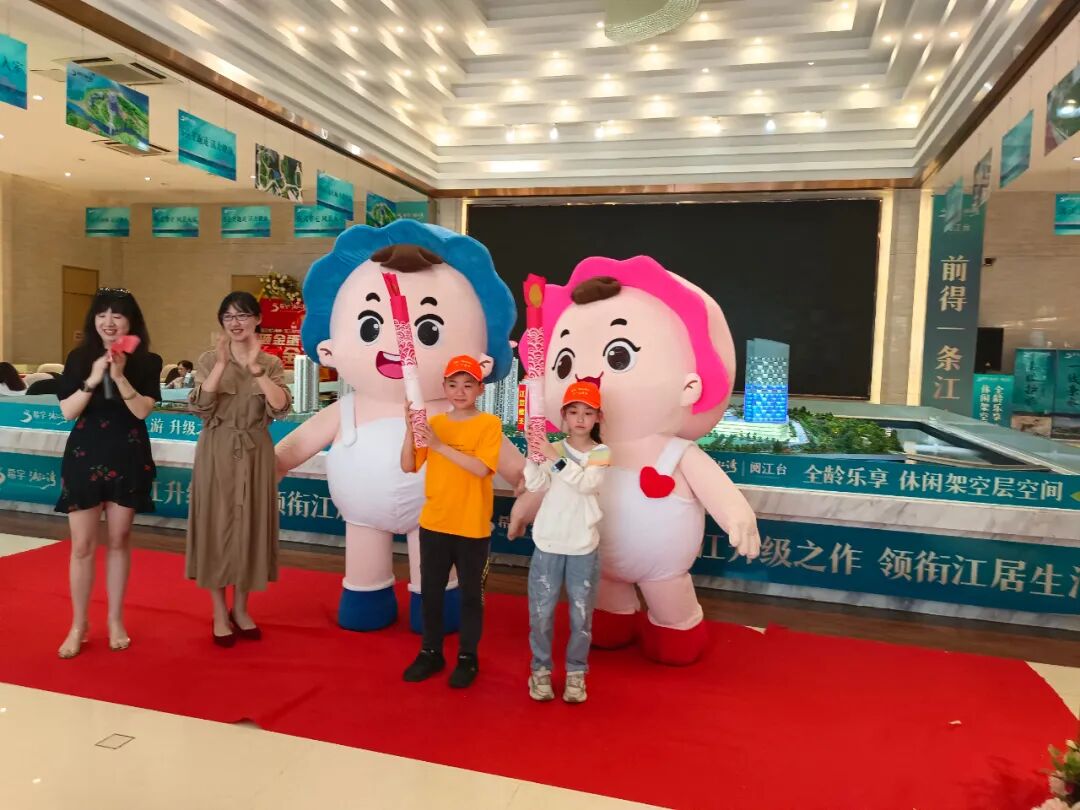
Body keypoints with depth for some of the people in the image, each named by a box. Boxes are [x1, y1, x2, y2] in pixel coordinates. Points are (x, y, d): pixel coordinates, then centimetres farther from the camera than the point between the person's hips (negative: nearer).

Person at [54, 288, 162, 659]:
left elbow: (142, 410, -11)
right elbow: (67, 411, -5)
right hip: (84, 457, 1)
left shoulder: (147, 362, -2)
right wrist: (93, 379, -17)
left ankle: (116, 621, 22)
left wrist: (120, 377, -21)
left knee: (119, 541, 9)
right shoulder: (79, 358, 1)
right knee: (82, 545, 4)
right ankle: (78, 626, 18)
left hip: (128, 458, 0)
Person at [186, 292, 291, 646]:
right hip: (217, 453, -1)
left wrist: (255, 367, -21)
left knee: (249, 526, 7)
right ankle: (220, 613, 17)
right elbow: (201, 407, -14)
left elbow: (281, 408, -14)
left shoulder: (271, 363, 2)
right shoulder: (209, 360, 1)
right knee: (217, 525, 3)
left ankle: (240, 609, 23)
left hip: (254, 453, 1)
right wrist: (222, 363, -20)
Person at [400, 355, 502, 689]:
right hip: (434, 523, 4)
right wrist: (410, 429, -14)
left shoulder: (489, 424, -8)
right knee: (430, 591, 14)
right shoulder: (435, 423, 4)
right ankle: (431, 652, 31)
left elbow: (481, 468, -21)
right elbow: (408, 466, -1)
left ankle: (468, 657, 25)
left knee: (470, 594, 9)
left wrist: (440, 445, -24)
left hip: (472, 527, -4)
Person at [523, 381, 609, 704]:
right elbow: (535, 485, -14)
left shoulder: (601, 453, -3)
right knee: (541, 612, 8)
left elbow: (586, 483, -22)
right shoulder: (552, 448, -1)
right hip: (548, 545, 1)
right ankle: (541, 669, 27)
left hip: (584, 548, 0)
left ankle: (576, 672, 28)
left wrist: (554, 456, -30)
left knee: (581, 615, 9)